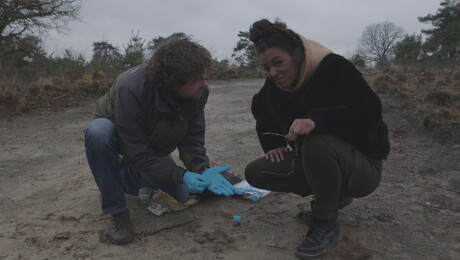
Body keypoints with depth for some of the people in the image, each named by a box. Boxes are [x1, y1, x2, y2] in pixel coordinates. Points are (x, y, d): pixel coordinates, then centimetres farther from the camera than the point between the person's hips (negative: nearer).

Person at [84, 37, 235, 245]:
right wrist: (182, 175, -40)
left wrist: (203, 170, -34)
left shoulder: (198, 92, -24)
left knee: (182, 196, -1)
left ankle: (126, 176, 24)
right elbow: (136, 153, -36)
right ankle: (117, 212, -20)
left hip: (154, 148, 5)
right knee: (98, 132, -40)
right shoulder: (132, 89, -40)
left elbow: (192, 139, -17)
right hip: (116, 135, -4)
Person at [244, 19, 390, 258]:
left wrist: (317, 119, -45)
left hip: (363, 165, -7)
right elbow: (261, 108, 16)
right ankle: (333, 195, 10)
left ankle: (325, 224, -14)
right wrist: (273, 143, 2)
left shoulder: (334, 68, -22)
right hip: (313, 160, 8)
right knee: (255, 173, -4)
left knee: (317, 142, -39)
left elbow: (369, 113, -32)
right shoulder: (276, 83, -3)